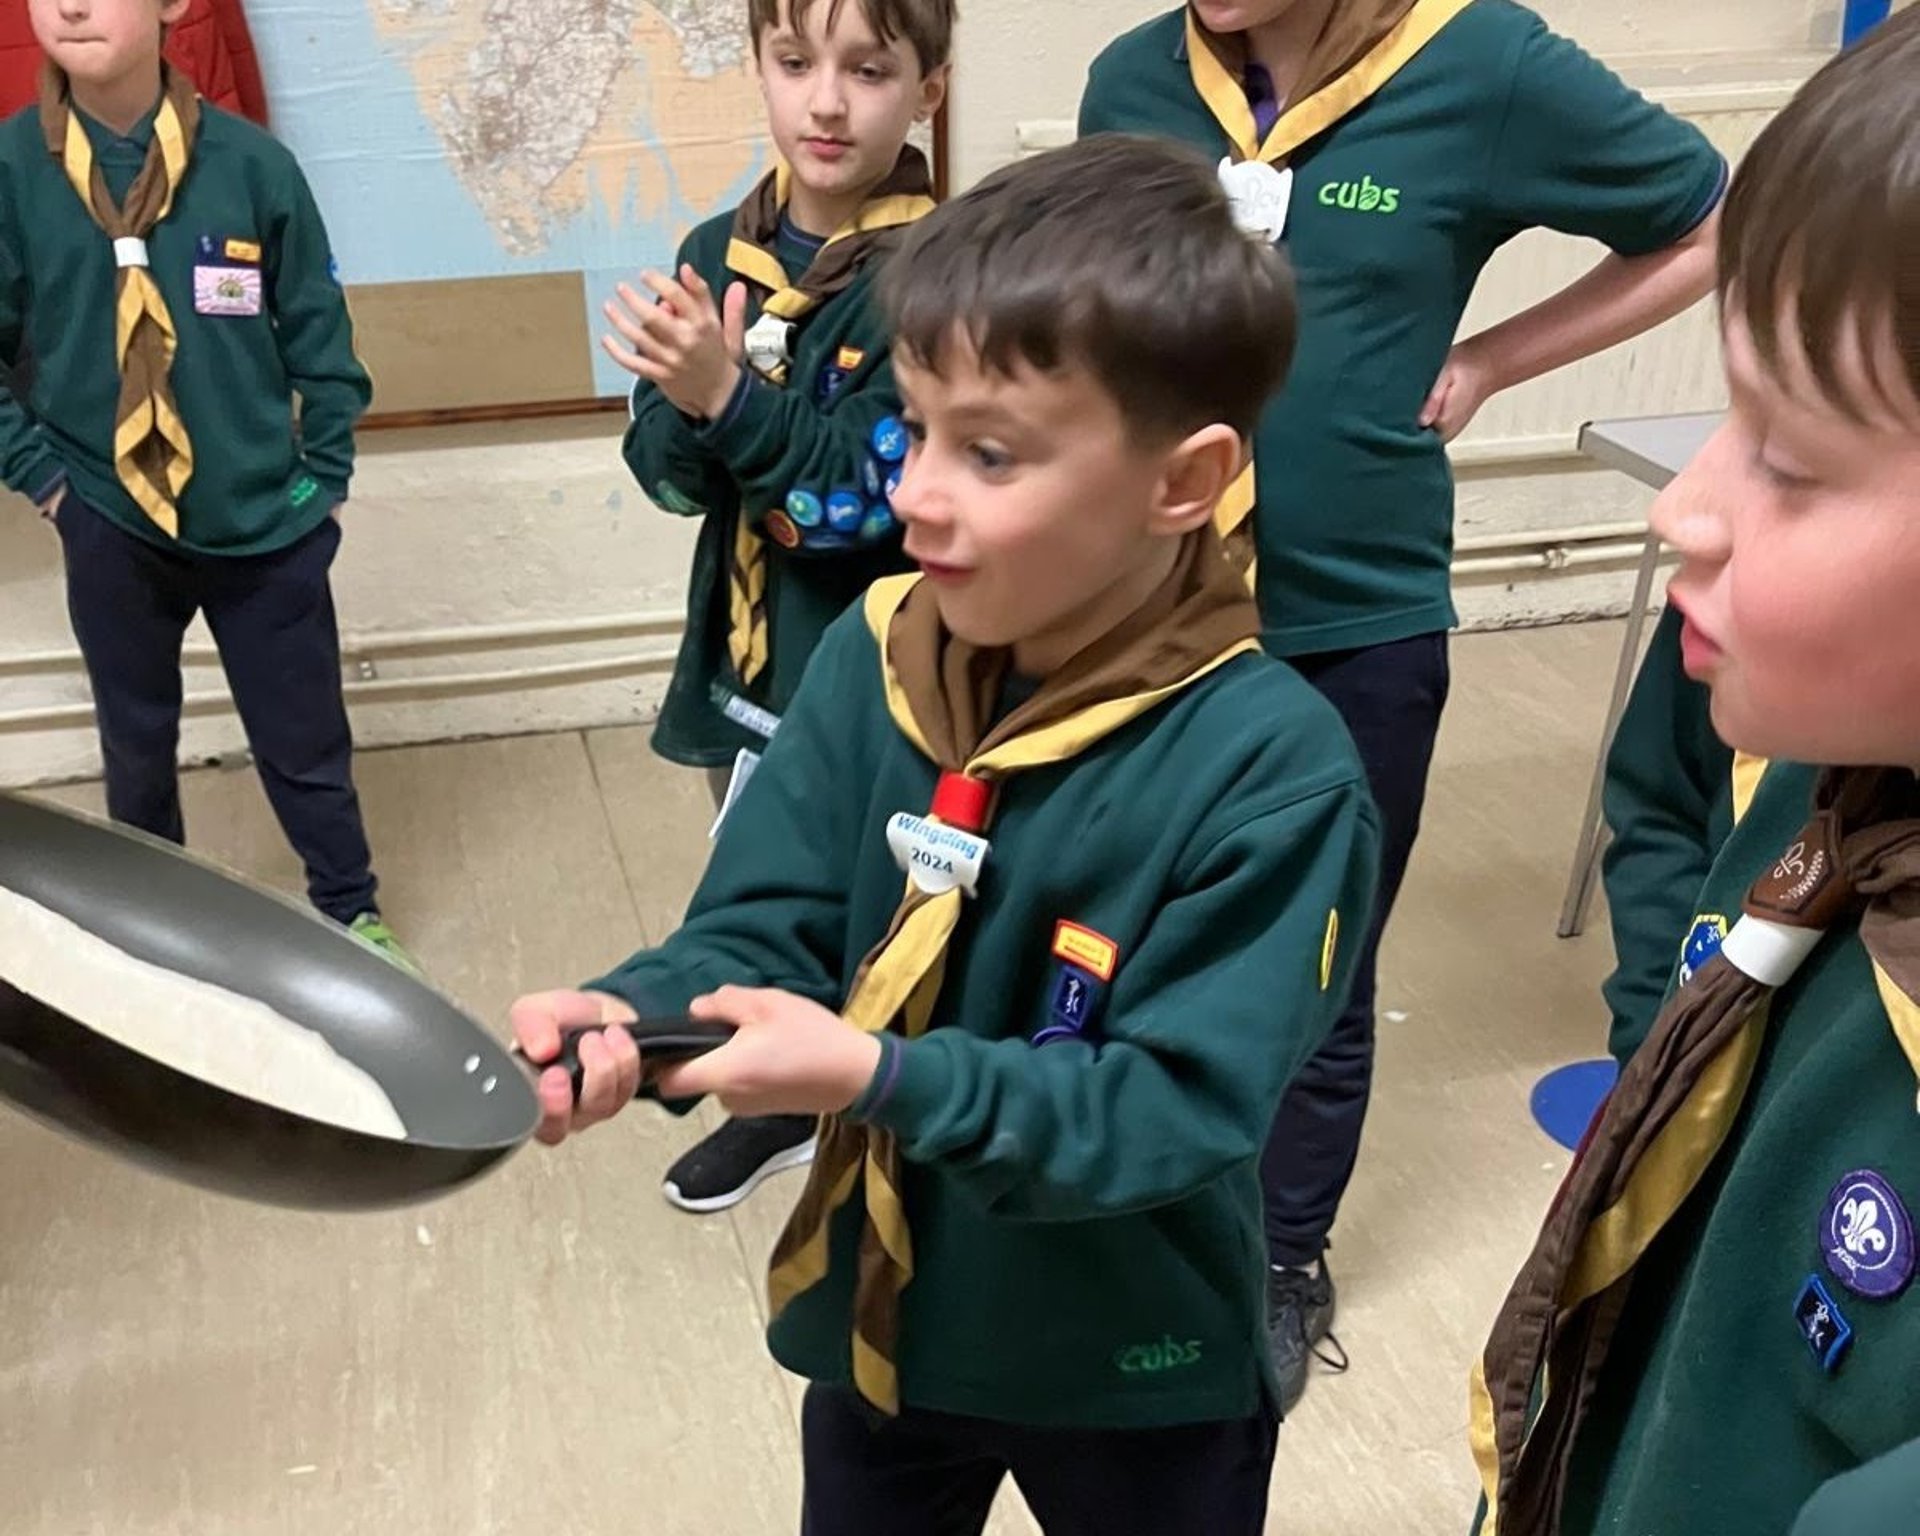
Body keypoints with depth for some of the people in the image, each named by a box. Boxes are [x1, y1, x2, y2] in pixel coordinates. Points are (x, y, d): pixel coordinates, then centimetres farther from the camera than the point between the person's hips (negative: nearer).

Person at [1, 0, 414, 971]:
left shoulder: (249, 161, -9)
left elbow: (318, 334, 0)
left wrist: (323, 478, 0)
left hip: (262, 519, -1)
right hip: (106, 526, 1)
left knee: (304, 741, 10)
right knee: (136, 745, 18)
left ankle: (352, 914, 31)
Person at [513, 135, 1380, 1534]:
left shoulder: (1272, 768, -27)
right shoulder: (871, 660, -12)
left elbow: (1180, 1105, -27)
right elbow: (768, 929, -11)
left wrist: (883, 1078, -36)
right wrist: (628, 1019, -32)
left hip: (1134, 1376, -3)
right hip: (879, 1315, 4)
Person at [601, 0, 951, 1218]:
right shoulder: (717, 254, 2)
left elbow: (870, 496, -21)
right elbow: (668, 474, -2)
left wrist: (727, 399, -32)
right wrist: (685, 402, -22)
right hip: (745, 657, 6)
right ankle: (783, 1098, 47)